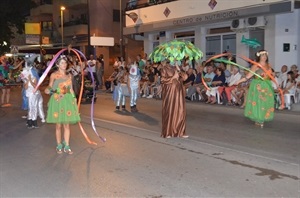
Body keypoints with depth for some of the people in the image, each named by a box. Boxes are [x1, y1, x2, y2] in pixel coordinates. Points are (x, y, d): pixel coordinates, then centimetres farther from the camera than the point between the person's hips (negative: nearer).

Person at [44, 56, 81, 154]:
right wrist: (48, 90, -21)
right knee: (58, 125, 4)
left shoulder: (69, 75, 10)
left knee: (67, 124, 5)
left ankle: (66, 146, 13)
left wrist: (74, 99, 9)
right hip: (57, 100, -3)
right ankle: (59, 145, 18)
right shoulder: (54, 75, -2)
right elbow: (50, 87, 1)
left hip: (68, 100, 3)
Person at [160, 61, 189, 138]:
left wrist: (179, 70, -3)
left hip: (178, 94, 6)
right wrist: (173, 77, -15)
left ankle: (179, 132, 12)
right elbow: (164, 80, -13)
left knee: (180, 112, 5)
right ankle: (167, 132, 10)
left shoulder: (175, 68, 15)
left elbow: (185, 77, 9)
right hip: (170, 93, -6)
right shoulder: (164, 69, -1)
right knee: (169, 112, -1)